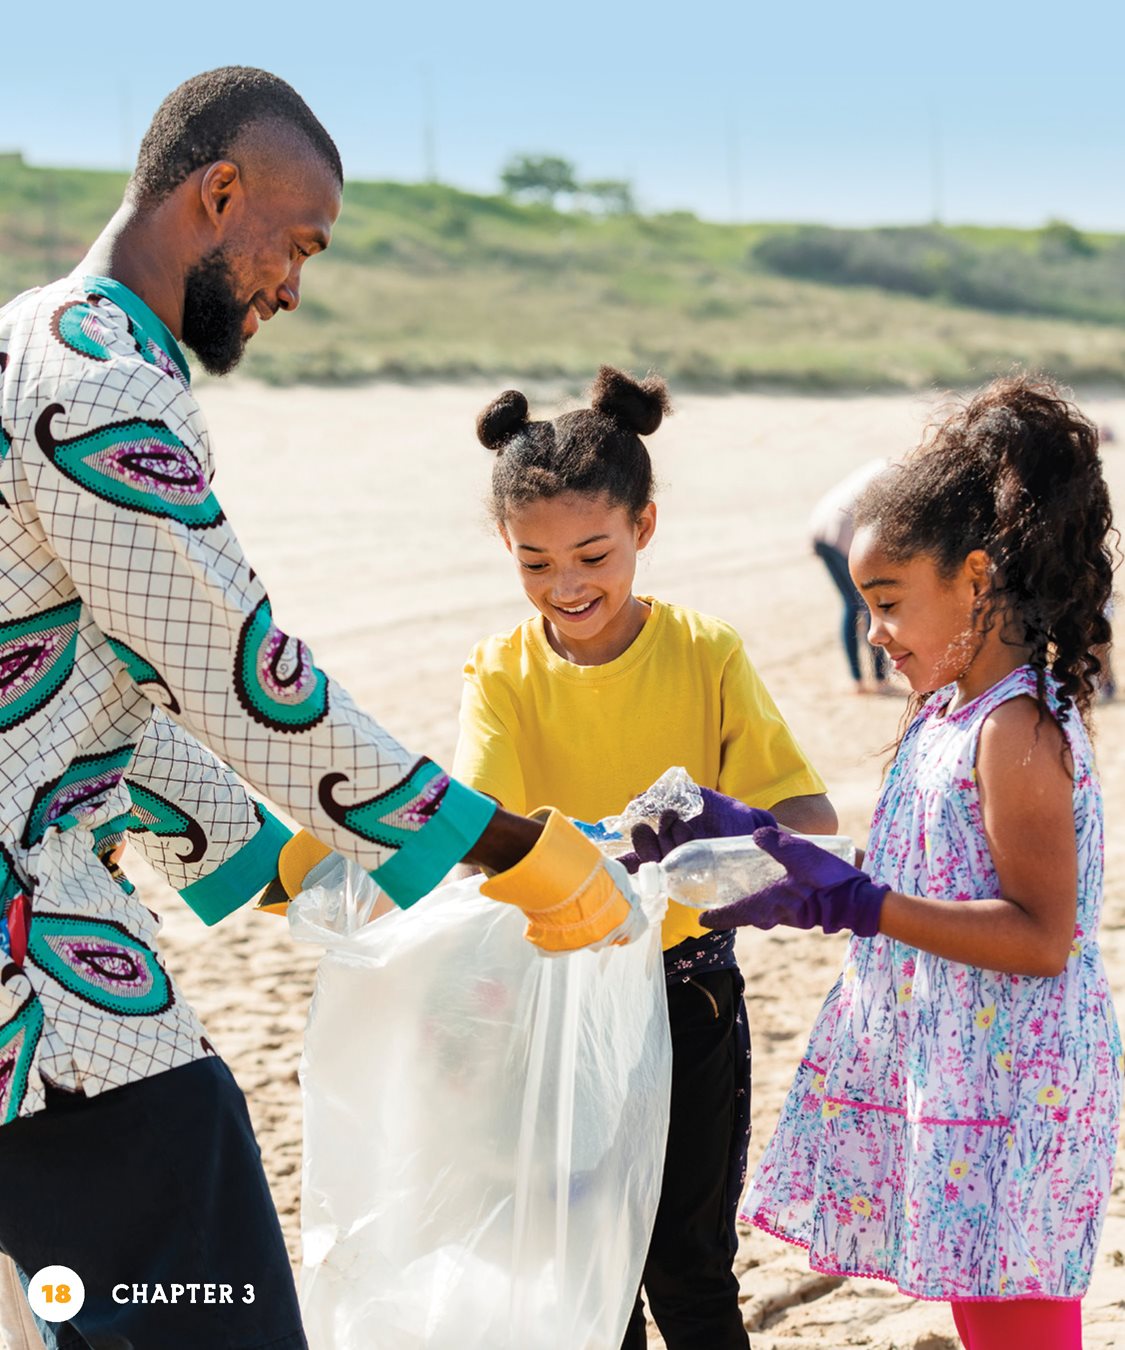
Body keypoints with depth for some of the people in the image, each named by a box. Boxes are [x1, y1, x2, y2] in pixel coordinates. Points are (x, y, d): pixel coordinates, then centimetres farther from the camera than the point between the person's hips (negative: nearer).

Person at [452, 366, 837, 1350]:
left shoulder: (705, 654, -8)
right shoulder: (503, 676, -6)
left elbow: (814, 817, -14)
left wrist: (739, 825, -36)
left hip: (687, 996, -1)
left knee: (689, 1268, 6)